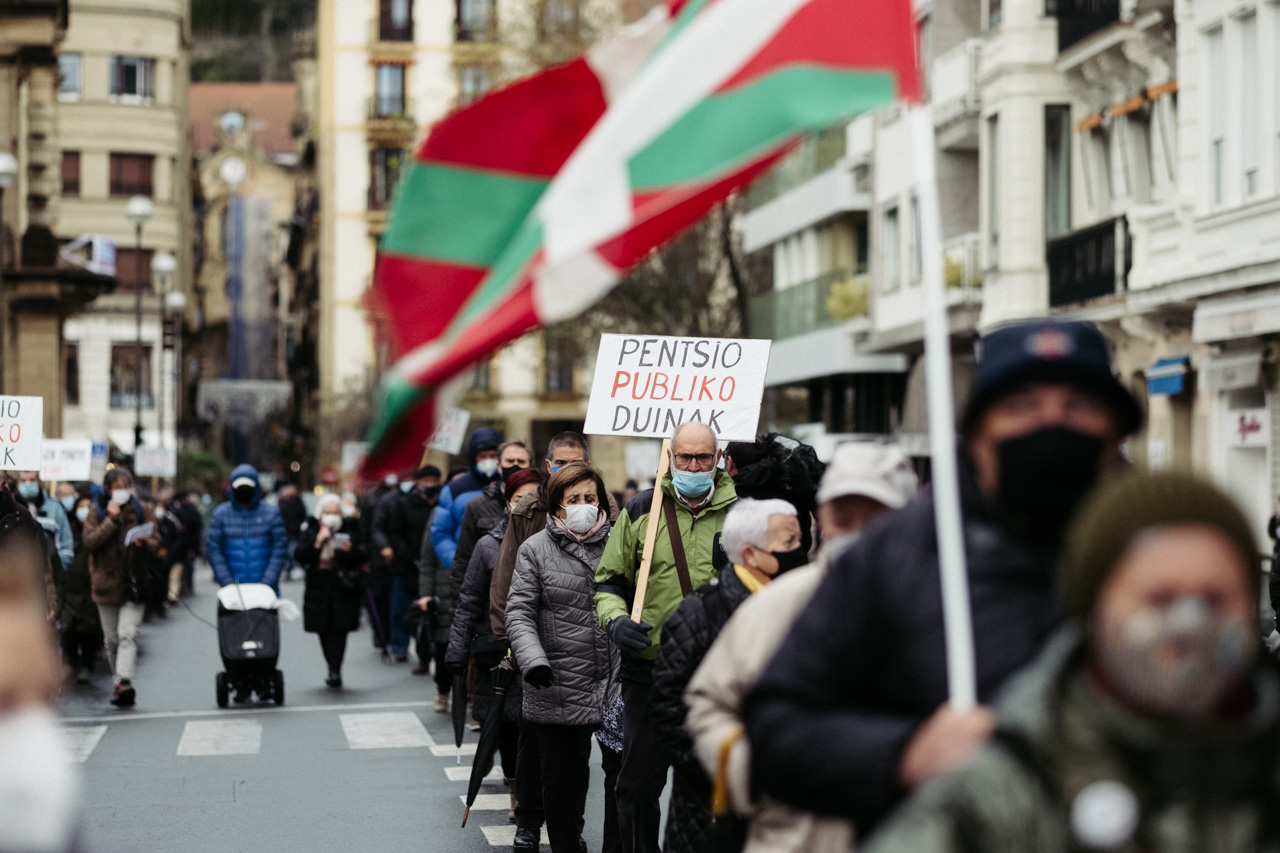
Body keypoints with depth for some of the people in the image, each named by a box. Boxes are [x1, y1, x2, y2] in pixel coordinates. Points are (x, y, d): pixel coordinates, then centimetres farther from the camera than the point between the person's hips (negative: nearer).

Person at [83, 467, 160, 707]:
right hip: (106, 583, 1)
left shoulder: (140, 511, 6)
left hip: (134, 583, -1)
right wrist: (111, 519, -17)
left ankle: (124, 682, -25)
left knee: (127, 635, -15)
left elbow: (156, 540, 9)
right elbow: (89, 541, -11)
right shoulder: (97, 513, 3)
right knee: (111, 639, 10)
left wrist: (145, 543, -13)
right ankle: (119, 682, 23)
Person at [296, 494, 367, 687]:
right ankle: (334, 669, 18)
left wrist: (350, 550, -20)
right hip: (318, 587, 2)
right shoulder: (309, 530, 5)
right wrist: (317, 544, -18)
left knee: (339, 630, -11)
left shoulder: (350, 529, 3)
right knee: (323, 631, 5)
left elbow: (361, 558, 0)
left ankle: (335, 671, -15)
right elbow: (300, 556, -5)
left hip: (343, 587, -2)